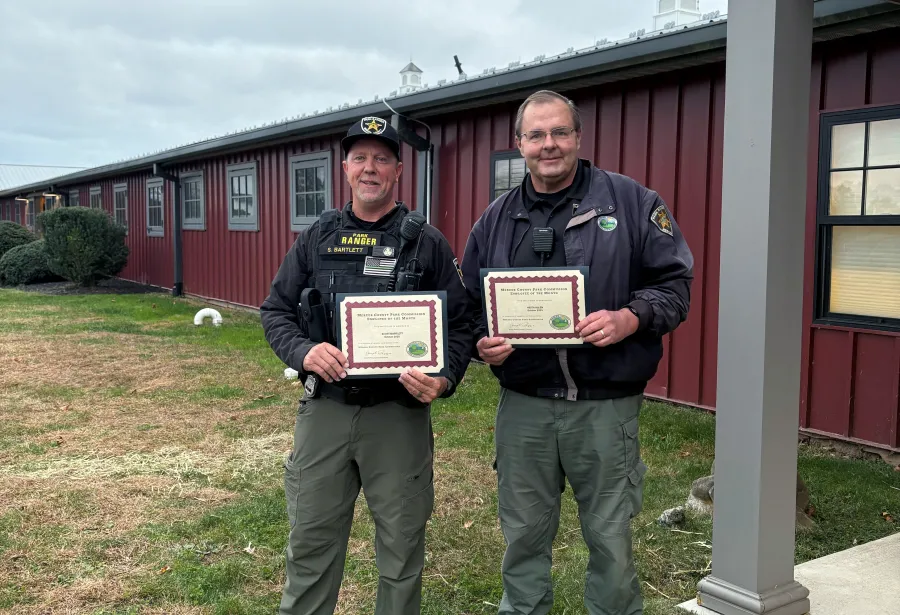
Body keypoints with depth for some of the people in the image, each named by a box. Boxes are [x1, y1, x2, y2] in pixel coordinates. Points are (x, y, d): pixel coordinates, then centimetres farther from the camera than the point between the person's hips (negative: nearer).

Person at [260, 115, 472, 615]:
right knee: (310, 540, 13)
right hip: (324, 409, 2)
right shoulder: (317, 238, 8)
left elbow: (459, 323, 0)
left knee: (401, 544, 10)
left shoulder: (426, 243, 2)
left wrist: (444, 379, -18)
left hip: (399, 412, -2)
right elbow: (276, 311, 9)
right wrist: (304, 351, -11)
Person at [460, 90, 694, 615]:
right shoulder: (497, 219, 9)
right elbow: (471, 305, 13)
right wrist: (484, 343, -7)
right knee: (524, 537, 16)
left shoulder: (631, 202, 0)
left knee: (611, 541, 10)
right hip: (523, 406, 3)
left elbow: (675, 282, -1)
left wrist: (631, 318, -18)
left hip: (606, 406, -2)